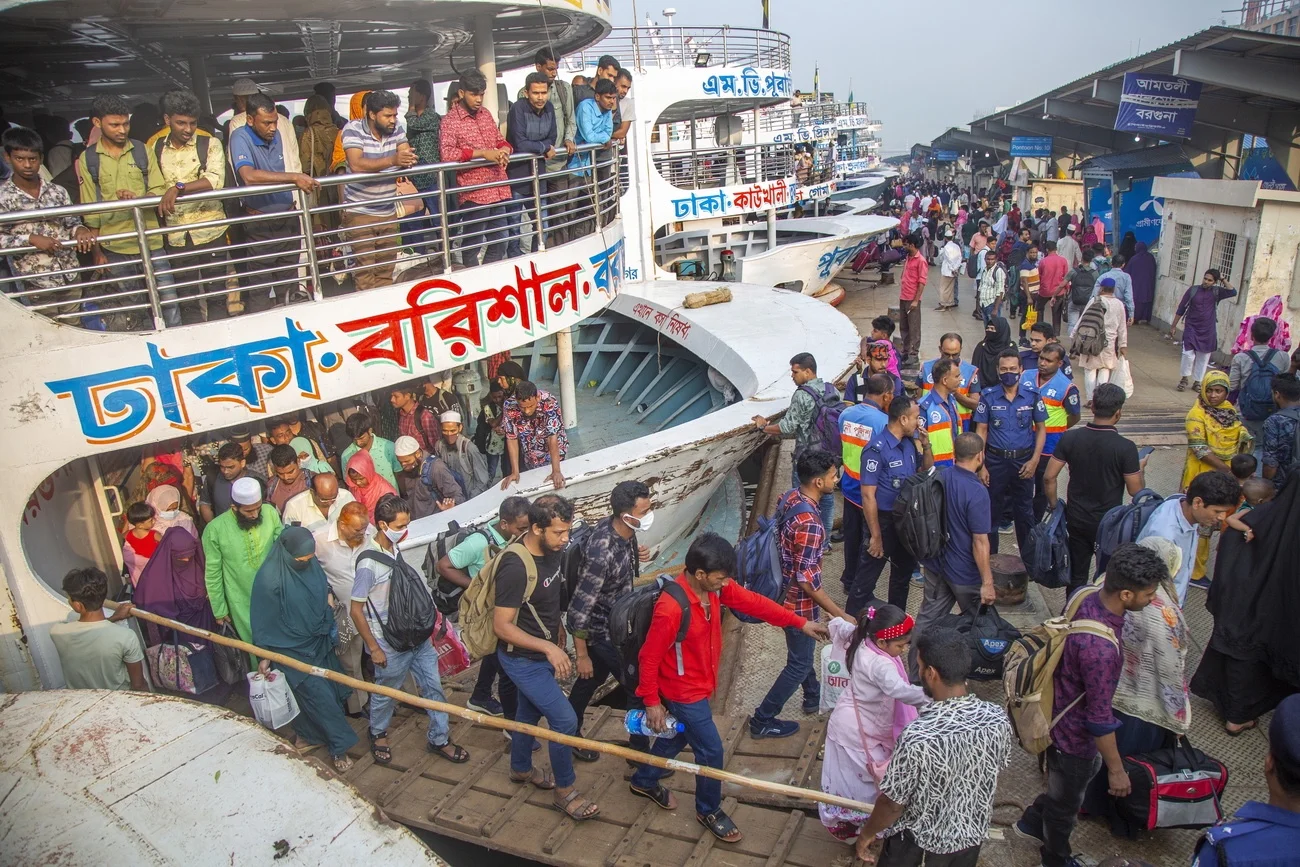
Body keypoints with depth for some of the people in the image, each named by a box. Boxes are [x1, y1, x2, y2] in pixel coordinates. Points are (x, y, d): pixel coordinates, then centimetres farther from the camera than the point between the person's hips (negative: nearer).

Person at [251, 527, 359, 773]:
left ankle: (306, 734, 40)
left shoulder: (311, 563, -9)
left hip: (319, 642, 7)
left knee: (331, 689, 17)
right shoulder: (270, 577, -26)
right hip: (292, 649, -6)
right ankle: (340, 746, 15)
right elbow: (264, 620, -15)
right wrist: (264, 656, -7)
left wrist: (328, 628, 16)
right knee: (319, 696, -1)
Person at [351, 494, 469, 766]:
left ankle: (439, 739, 28)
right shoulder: (369, 563, -24)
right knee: (385, 693, 17)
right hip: (390, 644, -6)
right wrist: (373, 648, -13)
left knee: (433, 686, 12)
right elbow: (356, 611, -18)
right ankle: (378, 735, 44)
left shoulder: (395, 549, -2)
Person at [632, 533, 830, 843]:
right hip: (683, 692, -8)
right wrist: (652, 702, -16)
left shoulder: (715, 586, -14)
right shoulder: (671, 609, -36)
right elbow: (649, 657, -26)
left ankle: (644, 781, 53)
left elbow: (752, 602, -4)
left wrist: (800, 622, -4)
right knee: (711, 750, 5)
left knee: (677, 736, 28)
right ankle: (709, 811, 32)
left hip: (699, 683, 8)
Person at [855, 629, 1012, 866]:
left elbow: (892, 804, -23)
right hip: (972, 832, 4)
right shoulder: (998, 718, -21)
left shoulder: (918, 737, -36)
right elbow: (997, 767, 0)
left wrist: (867, 834, -4)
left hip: (917, 837, -4)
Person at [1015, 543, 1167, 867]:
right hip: (1074, 734, -8)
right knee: (1067, 803, 21)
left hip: (1062, 705, 8)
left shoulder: (1084, 595, -15)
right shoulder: (1101, 650, -41)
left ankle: (1033, 821, 53)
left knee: (1090, 768, 33)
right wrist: (1117, 769, -13)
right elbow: (1099, 719, -29)